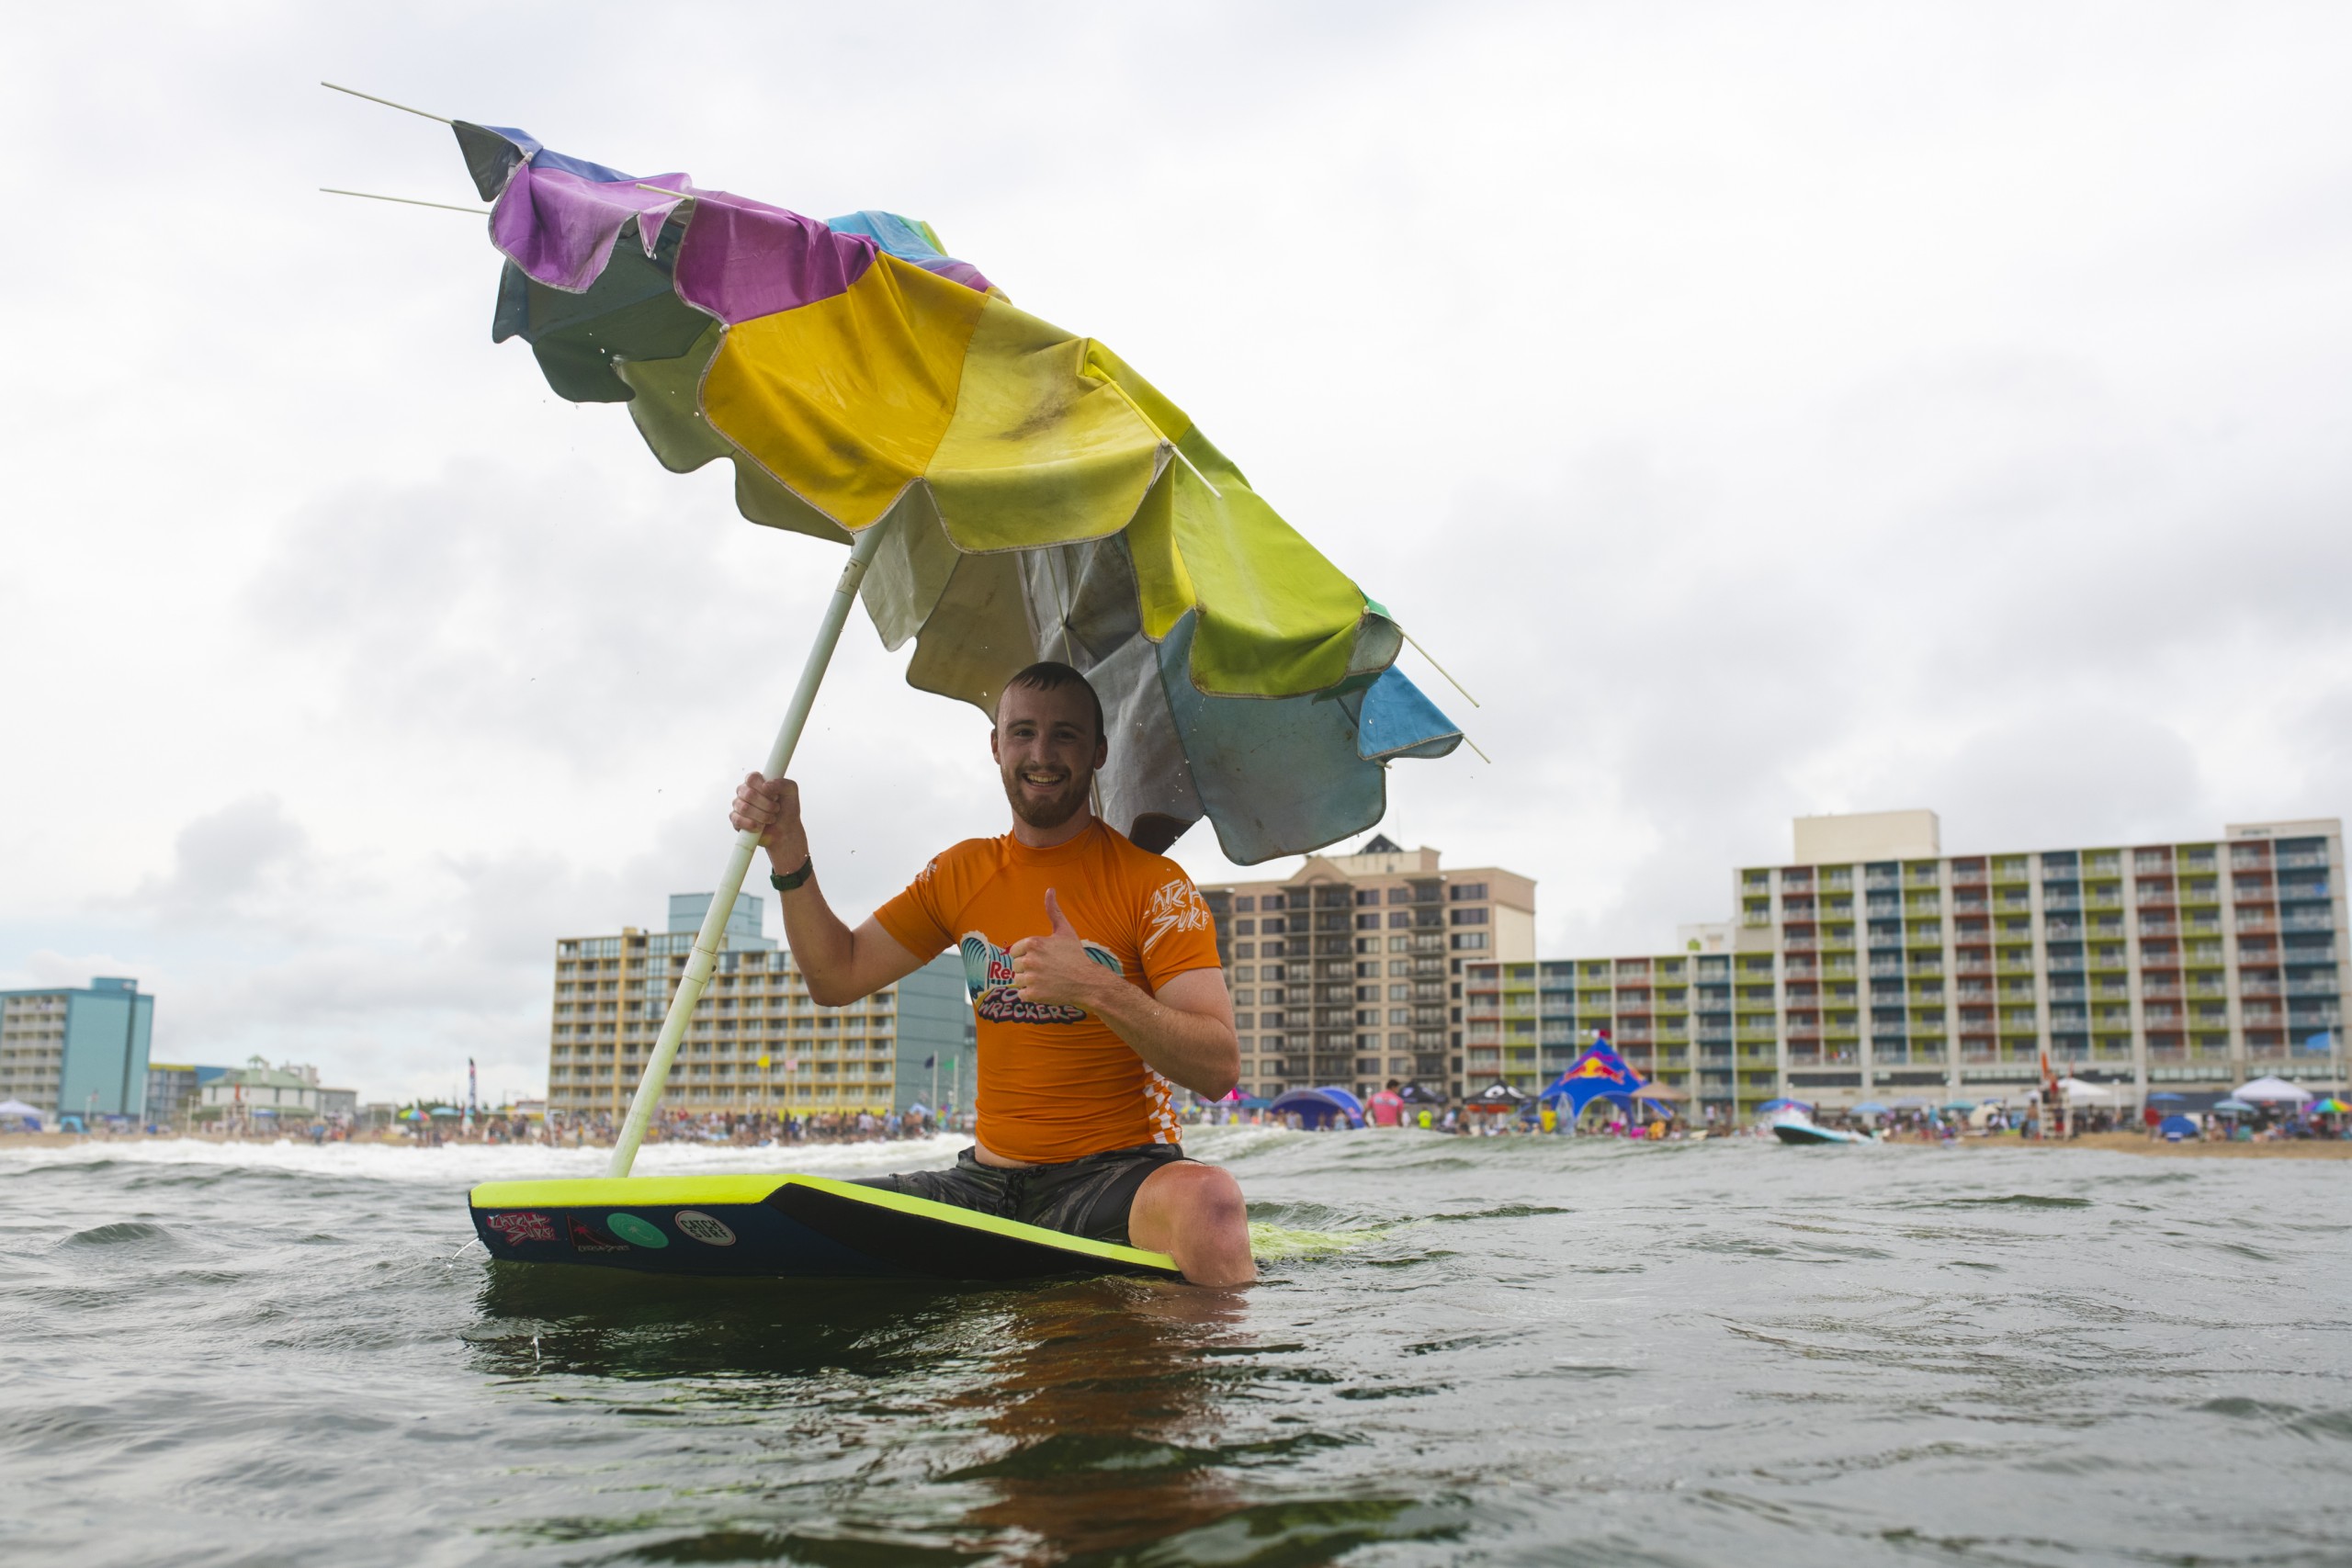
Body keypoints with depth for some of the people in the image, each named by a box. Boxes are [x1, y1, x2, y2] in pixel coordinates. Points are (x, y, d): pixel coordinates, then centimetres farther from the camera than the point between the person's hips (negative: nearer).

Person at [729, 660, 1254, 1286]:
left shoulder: (1153, 883, -6)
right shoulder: (962, 874, 12)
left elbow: (1220, 1069, -15)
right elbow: (838, 977, 14)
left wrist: (1097, 989, -29)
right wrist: (789, 855, 0)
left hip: (1121, 1172, -4)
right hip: (989, 1179, 4)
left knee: (1205, 1202, -37)